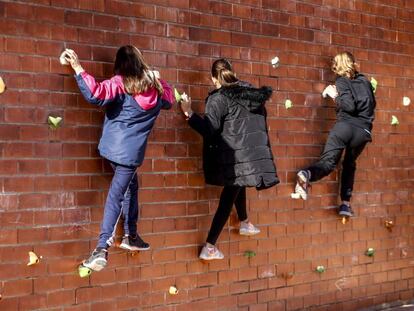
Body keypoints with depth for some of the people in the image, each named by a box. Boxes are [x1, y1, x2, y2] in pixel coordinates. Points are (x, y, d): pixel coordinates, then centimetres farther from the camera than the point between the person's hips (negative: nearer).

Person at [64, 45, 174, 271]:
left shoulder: (120, 83, -7)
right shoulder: (154, 86, 5)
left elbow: (95, 94, -24)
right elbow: (168, 100, 27)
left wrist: (77, 68, -18)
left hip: (113, 147, 0)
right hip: (132, 151, 0)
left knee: (131, 186, 21)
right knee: (116, 195, -4)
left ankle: (130, 236, 28)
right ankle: (102, 247, -13)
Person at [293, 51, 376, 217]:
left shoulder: (342, 81, 5)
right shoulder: (365, 80, 20)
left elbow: (349, 106, -9)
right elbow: (371, 104, 31)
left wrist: (335, 96, 4)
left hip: (345, 126, -4)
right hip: (363, 131, 4)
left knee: (328, 161, -12)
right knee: (349, 165, 21)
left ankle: (307, 174, -45)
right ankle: (345, 203, 15)